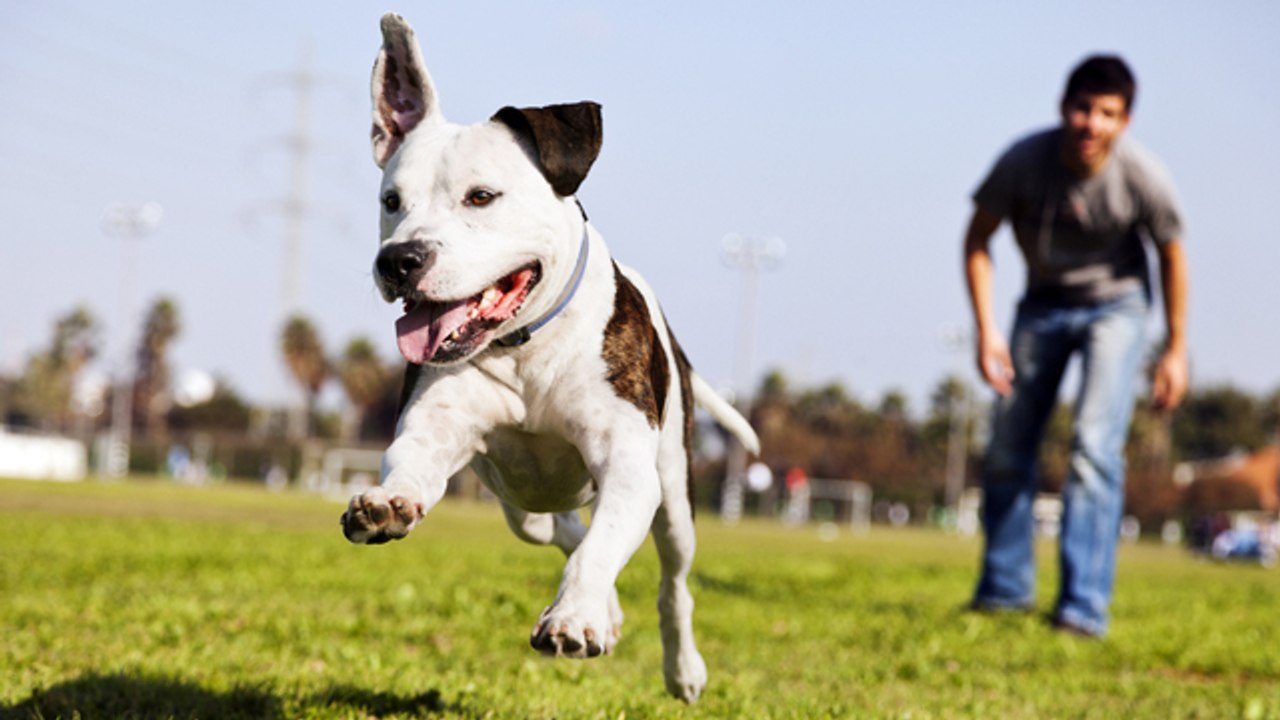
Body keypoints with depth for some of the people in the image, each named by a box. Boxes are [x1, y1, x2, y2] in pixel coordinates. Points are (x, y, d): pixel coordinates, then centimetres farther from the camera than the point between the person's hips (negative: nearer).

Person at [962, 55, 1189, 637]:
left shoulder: (1143, 178, -26)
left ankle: (1084, 606, -19)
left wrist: (1175, 350, -2)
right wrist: (986, 329, -16)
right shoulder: (1024, 161, -24)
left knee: (1094, 446, -19)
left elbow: (1171, 256, -7)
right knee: (1007, 450, 7)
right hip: (1043, 303, 3)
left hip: (1115, 305, -3)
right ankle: (1005, 588, 24)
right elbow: (978, 240, -9)